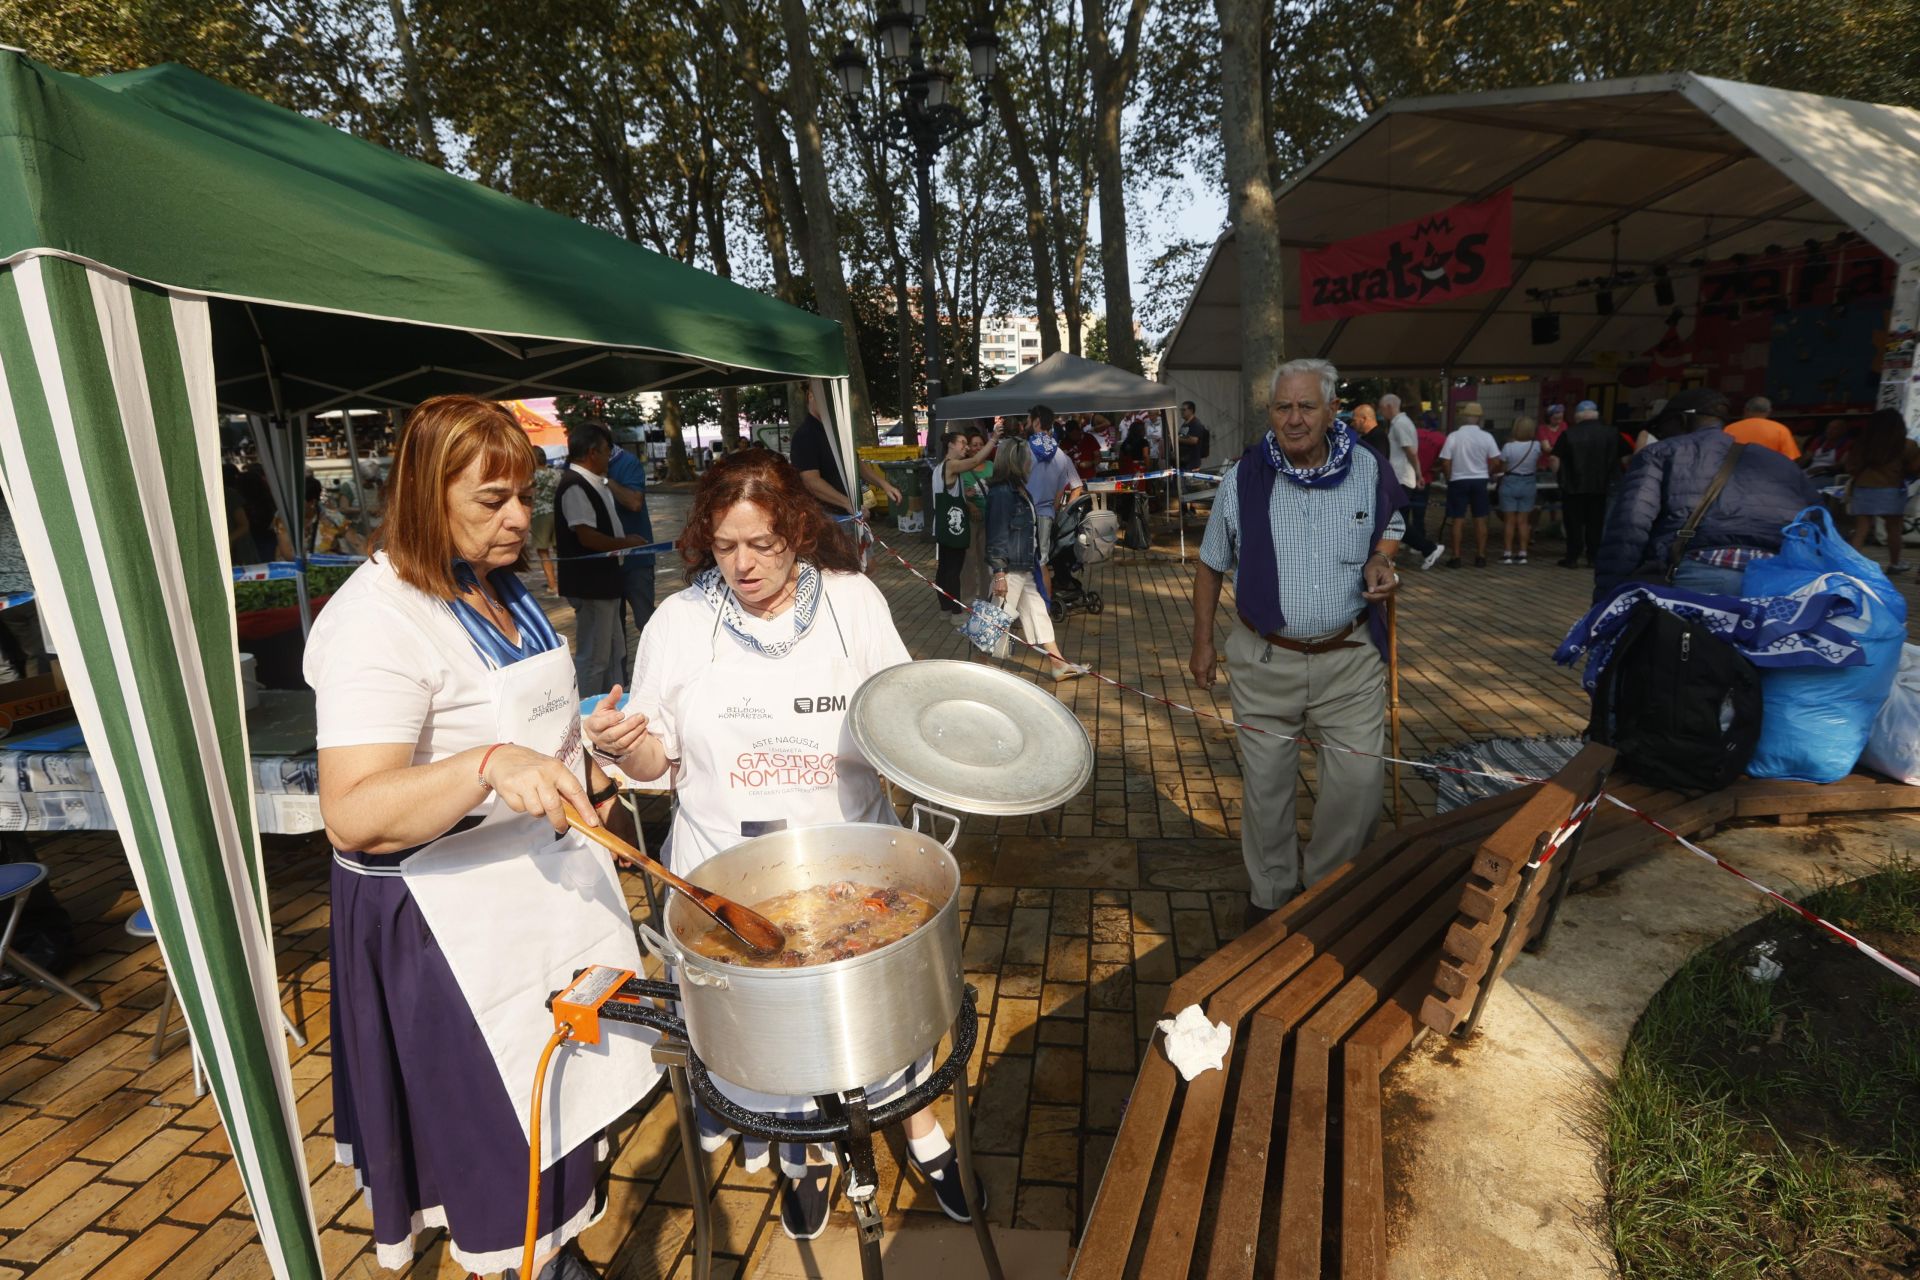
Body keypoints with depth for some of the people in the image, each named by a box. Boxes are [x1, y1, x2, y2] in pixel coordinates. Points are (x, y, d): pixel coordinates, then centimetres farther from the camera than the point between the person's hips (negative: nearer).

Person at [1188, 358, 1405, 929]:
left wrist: (1380, 562, -3)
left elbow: (1393, 521, 20)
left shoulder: (1368, 471, -2)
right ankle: (1271, 893, 31)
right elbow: (1211, 566, 5)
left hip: (1349, 655, 1)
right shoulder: (1242, 479, -5)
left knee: (1360, 781, 3)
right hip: (1265, 659, -1)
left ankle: (1327, 884, 30)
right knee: (1266, 784, 9)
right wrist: (1202, 642, 4)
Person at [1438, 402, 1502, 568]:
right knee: (1480, 520, 9)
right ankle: (1480, 557, 12)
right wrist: (1489, 475, 15)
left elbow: (1445, 463, -9)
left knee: (1458, 520, 3)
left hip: (1458, 481, -1)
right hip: (1480, 481, 1)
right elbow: (1495, 462, -4)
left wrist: (1449, 478, 8)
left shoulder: (1453, 437, -9)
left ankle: (1456, 558, 4)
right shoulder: (1486, 437, -5)